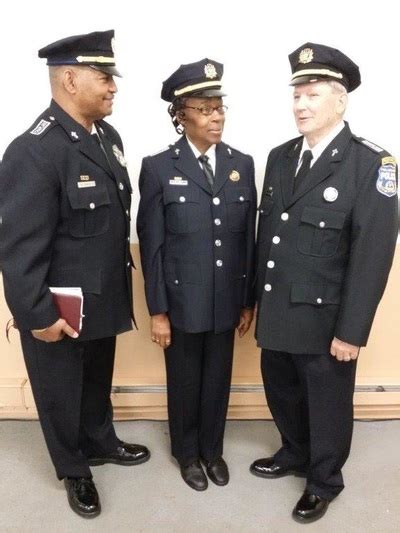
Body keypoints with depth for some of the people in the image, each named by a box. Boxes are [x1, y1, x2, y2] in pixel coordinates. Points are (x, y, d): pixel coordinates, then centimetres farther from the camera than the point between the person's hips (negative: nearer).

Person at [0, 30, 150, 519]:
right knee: (61, 392, 18)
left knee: (98, 381, 26)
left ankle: (100, 442, 52)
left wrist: (121, 281, 13)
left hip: (103, 299, 7)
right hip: (58, 310, -7)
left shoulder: (107, 136, 2)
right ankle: (74, 471, 42)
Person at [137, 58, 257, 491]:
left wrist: (248, 301, 5)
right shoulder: (158, 168, -8)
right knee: (184, 382, 15)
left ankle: (212, 449, 42)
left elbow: (249, 239, 4)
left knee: (218, 379, 18)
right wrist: (157, 311, -8)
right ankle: (187, 453, 40)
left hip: (226, 300, 3)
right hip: (182, 301, -3)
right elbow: (151, 246, -7)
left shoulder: (242, 165, 2)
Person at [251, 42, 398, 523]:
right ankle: (294, 454, 49)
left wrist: (351, 330, -16)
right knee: (282, 393, 22)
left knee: (327, 404, 15)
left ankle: (324, 482, 40)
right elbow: (265, 234, 8)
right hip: (276, 312, 5)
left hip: (325, 317, -5)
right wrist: (255, 299, 9)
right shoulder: (280, 157, 5)